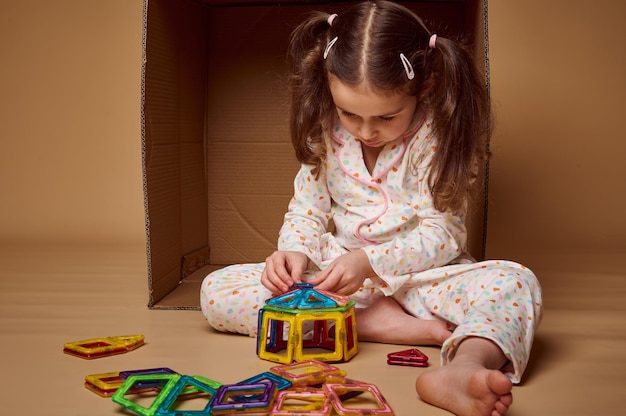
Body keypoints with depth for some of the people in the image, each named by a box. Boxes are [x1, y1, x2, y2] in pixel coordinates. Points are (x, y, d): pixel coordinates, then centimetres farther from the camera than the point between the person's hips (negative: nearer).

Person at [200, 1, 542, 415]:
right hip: (341, 273, 3)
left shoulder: (435, 135, -13)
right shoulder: (326, 133, -2)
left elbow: (441, 233, -16)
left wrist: (370, 262, -30)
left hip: (419, 272, -3)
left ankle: (462, 367, -63)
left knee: (517, 283, -31)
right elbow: (306, 212, 5)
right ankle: (373, 323, -24)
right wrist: (294, 251, -18)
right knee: (217, 290, -15)